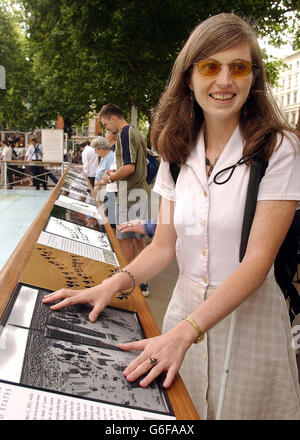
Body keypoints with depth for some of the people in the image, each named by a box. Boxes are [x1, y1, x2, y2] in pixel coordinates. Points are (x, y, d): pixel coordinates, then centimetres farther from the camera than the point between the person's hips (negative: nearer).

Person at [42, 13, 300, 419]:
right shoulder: (177, 153, 1)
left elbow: (258, 259, -19)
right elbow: (164, 245, 2)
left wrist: (185, 332, -27)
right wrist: (115, 283, -16)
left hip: (247, 314, -3)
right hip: (185, 306, 4)